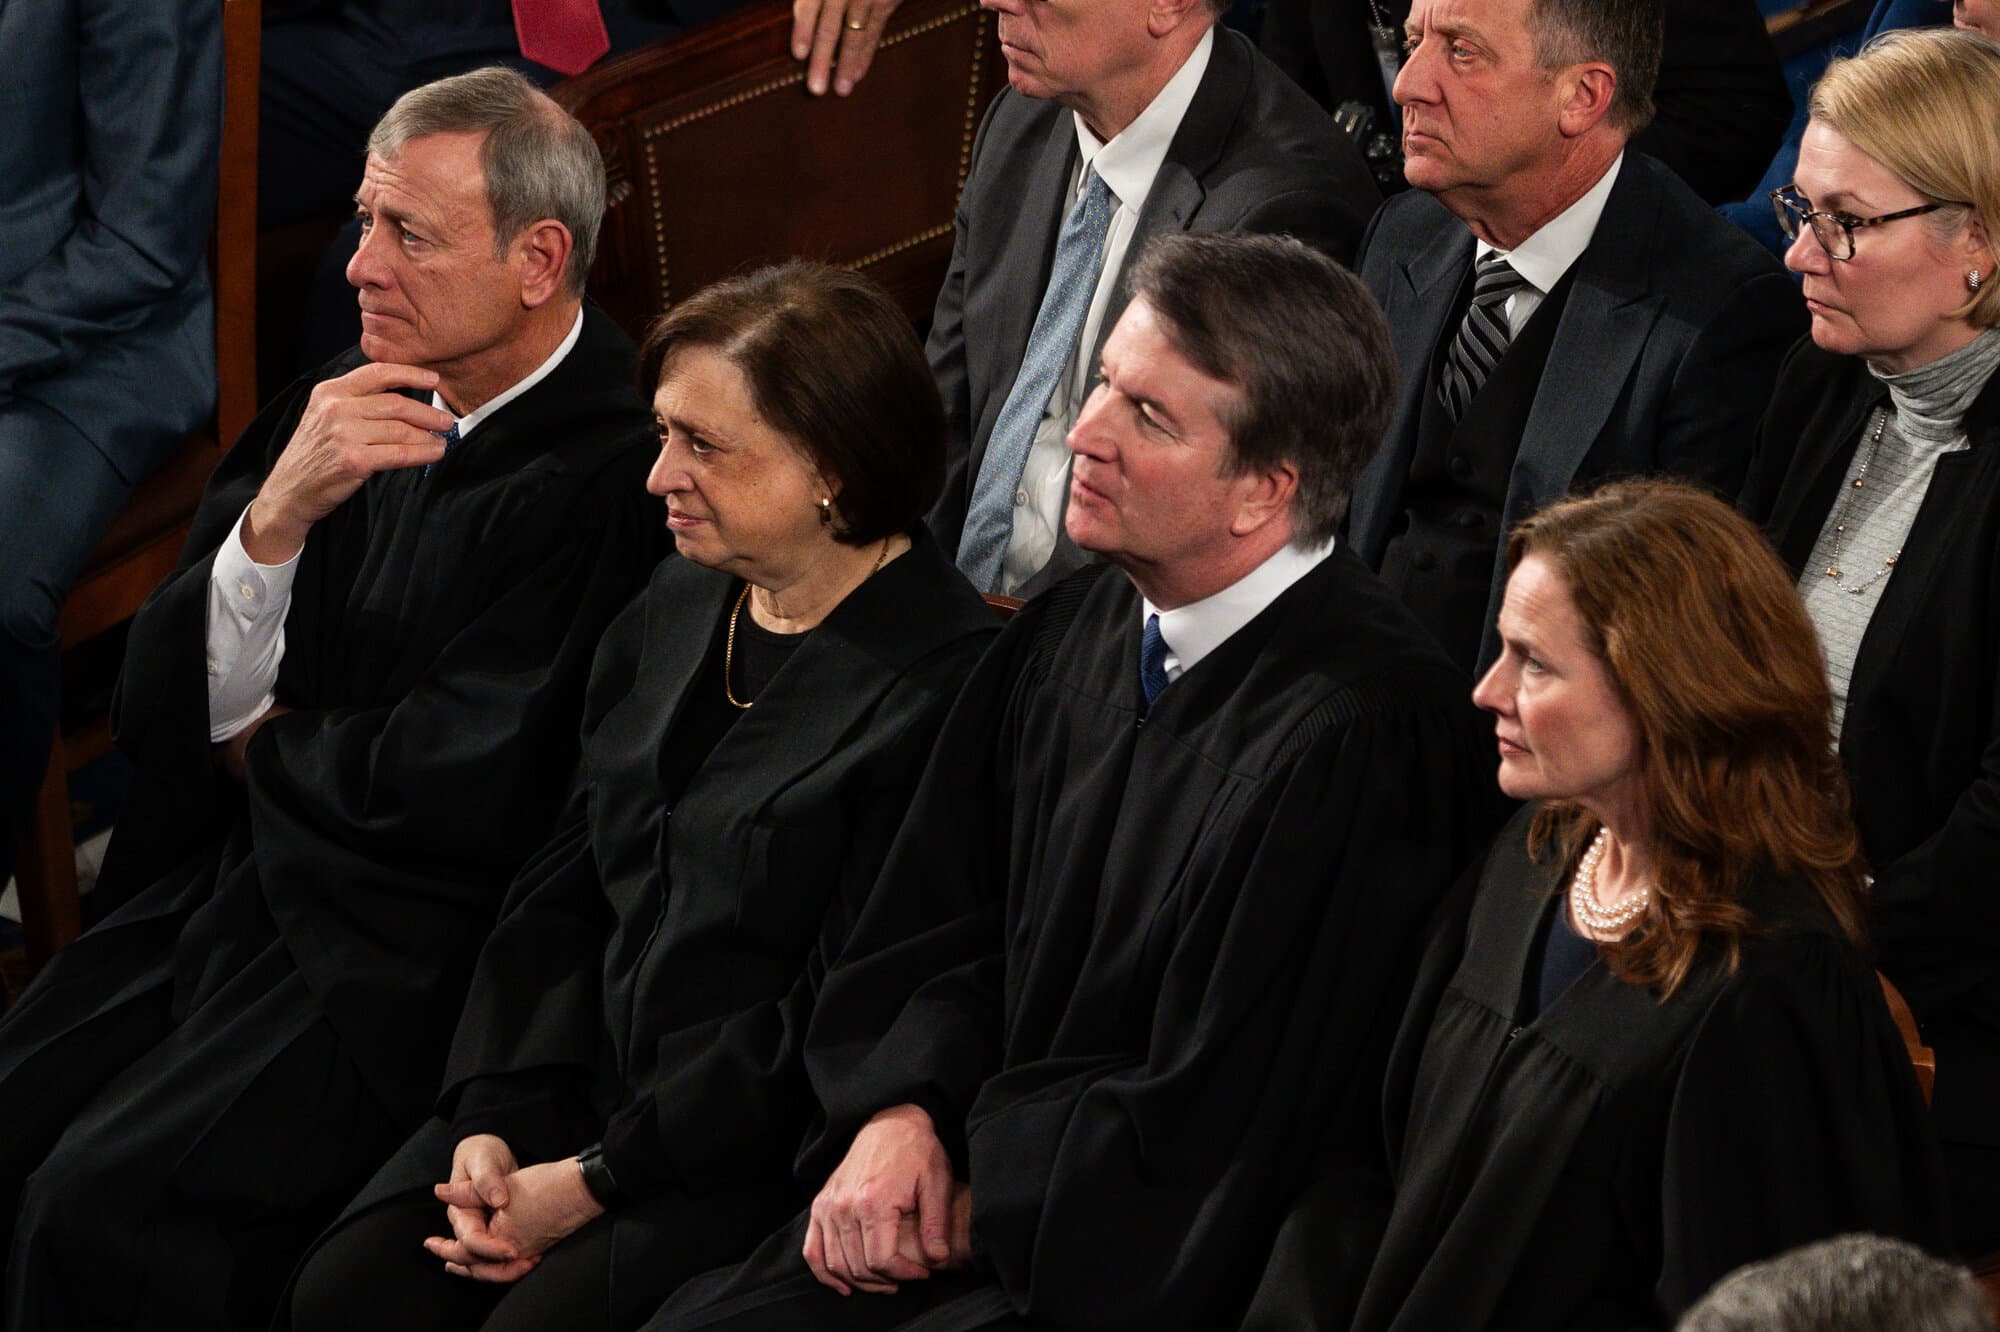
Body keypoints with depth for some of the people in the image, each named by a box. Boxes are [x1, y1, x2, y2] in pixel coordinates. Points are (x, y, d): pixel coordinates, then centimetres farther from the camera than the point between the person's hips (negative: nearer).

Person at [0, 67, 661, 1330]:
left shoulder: (613, 478, -15)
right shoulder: (353, 406, 8)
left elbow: (470, 790, -19)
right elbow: (164, 705, 4)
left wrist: (269, 746, 0)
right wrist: (278, 515, -14)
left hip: (403, 963, -8)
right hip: (232, 893, 8)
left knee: (103, 1204, -23)